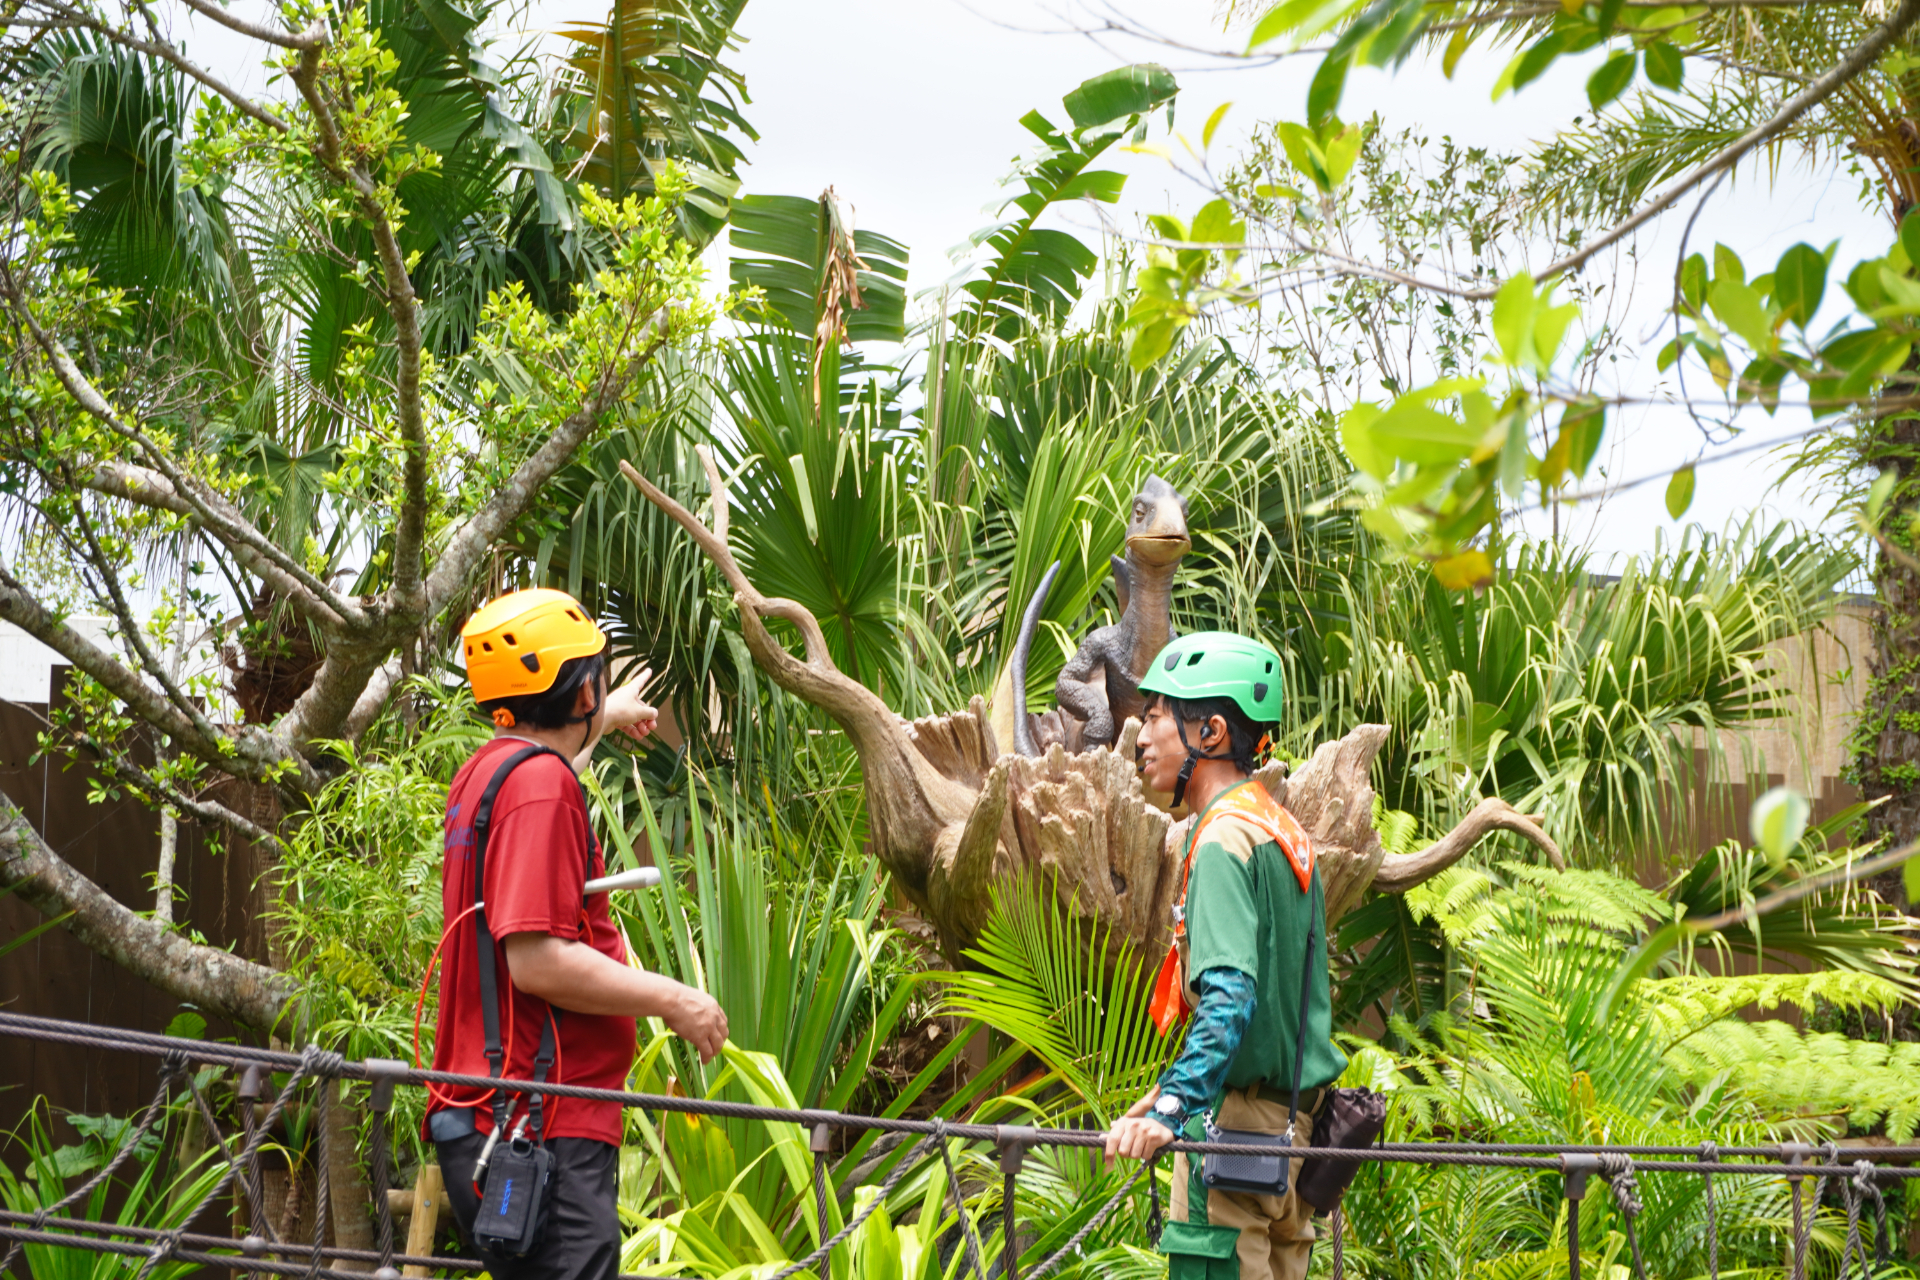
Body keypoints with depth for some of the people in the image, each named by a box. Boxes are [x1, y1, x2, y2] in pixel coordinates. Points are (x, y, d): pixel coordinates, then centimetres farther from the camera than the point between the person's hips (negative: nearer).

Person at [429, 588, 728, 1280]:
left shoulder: (485, 773, 17)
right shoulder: (542, 783, -13)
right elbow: (537, 960, -21)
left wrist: (606, 719, 61)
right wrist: (672, 1001, -13)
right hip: (541, 1127, -10)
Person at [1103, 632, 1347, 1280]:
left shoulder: (1223, 839, -14)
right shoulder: (1282, 828, 16)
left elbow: (1230, 995, -26)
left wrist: (1169, 1109, -35)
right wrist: (1177, 1086, 25)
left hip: (1238, 1125, -10)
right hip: (1294, 1118, 10)